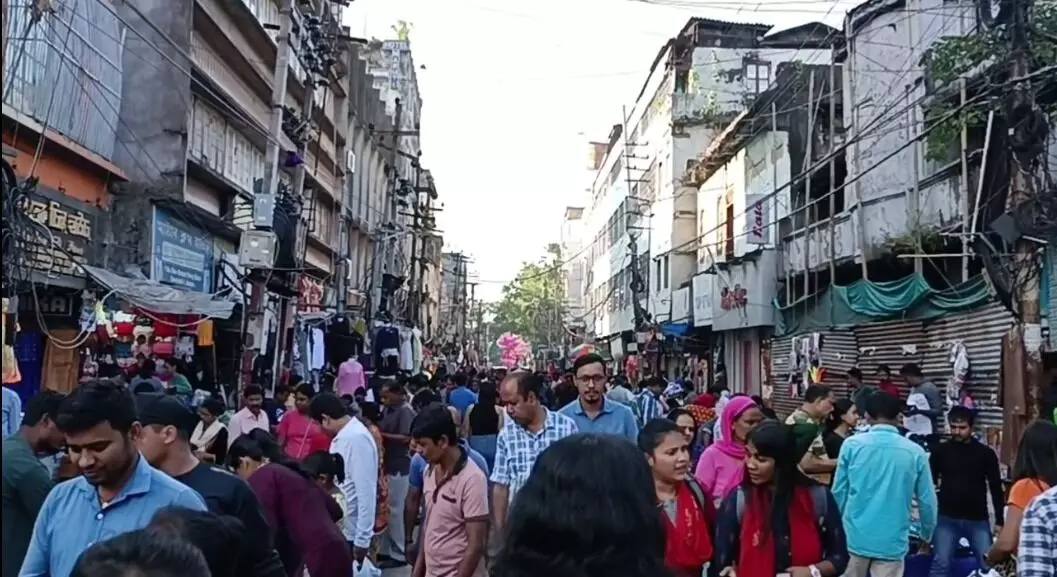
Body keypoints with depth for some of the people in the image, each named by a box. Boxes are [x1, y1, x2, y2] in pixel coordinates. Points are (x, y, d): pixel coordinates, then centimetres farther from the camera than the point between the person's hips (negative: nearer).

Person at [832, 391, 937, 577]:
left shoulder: (852, 444, -4)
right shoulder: (915, 452, -3)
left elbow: (838, 491, 1)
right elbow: (927, 500, 4)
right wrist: (927, 535, 22)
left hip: (855, 535, 1)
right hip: (892, 540, 0)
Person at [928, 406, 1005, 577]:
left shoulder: (986, 453, 2)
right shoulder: (940, 451, 2)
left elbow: (996, 489, 5)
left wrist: (999, 521, 2)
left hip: (978, 520, 0)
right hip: (947, 518, 0)